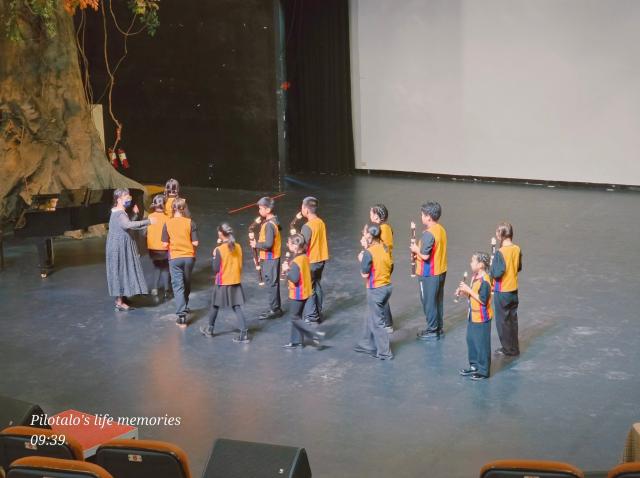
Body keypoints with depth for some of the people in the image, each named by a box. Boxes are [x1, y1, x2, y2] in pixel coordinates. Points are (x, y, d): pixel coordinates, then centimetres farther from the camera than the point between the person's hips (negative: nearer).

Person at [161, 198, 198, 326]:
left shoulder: (168, 224, -7)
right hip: (189, 257, 1)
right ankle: (184, 307, 39)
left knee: (178, 286, 0)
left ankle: (182, 316, -9)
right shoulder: (190, 223, -8)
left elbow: (165, 244, -5)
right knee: (187, 284, 21)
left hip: (174, 258, -1)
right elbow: (195, 243, -8)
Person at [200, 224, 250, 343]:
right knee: (237, 308, 3)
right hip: (236, 282, 4)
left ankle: (210, 329, 33)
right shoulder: (238, 247, -1)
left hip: (222, 283, -4)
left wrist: (215, 256, 0)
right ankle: (244, 334, -8)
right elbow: (239, 265, 6)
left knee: (215, 306, 17)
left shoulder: (220, 250, -16)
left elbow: (216, 269, -12)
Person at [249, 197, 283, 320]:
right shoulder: (274, 222, 8)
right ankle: (276, 308, 23)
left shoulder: (269, 225, -22)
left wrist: (256, 244, -14)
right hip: (273, 258, 10)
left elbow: (268, 244, -30)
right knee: (273, 284, 16)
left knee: (271, 284, -3)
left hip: (270, 259, -10)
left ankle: (274, 310, 3)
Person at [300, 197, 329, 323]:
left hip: (310, 261, -8)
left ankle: (311, 318, 4)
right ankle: (318, 314, 25)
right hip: (321, 259, 8)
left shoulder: (307, 226, -22)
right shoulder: (321, 222, 4)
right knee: (317, 287, 18)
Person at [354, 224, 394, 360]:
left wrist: (361, 260, -1)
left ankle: (384, 352, 4)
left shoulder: (369, 252, -20)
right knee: (371, 317, 23)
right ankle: (368, 344, 35)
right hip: (387, 286, 8)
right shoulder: (384, 248, 3)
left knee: (377, 322, 2)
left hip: (376, 290, -8)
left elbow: (364, 274, -16)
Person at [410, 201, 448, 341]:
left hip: (429, 274, -9)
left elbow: (425, 256, -25)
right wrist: (419, 251, 10)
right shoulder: (441, 230, 5)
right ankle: (439, 328, 27)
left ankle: (432, 331, 11)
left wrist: (416, 249, -7)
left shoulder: (428, 234, -24)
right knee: (438, 301, 17)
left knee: (429, 302, 3)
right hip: (441, 271, 9)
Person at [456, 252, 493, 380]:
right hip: (473, 316, 9)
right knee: (471, 340, 17)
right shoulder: (475, 277, 6)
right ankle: (474, 366, 30)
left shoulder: (484, 281, -22)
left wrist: (468, 290, -23)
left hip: (482, 318, -9)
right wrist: (463, 292, -1)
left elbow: (483, 300, -25)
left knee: (482, 344, 1)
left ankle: (484, 371, 10)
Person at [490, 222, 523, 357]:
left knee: (502, 320, 6)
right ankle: (514, 347, 25)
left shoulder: (500, 252, -22)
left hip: (502, 292, -7)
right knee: (513, 319, 17)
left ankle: (508, 349, 13)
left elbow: (497, 273, -24)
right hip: (514, 290, 7)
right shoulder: (517, 249, -1)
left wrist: (492, 264, -7)